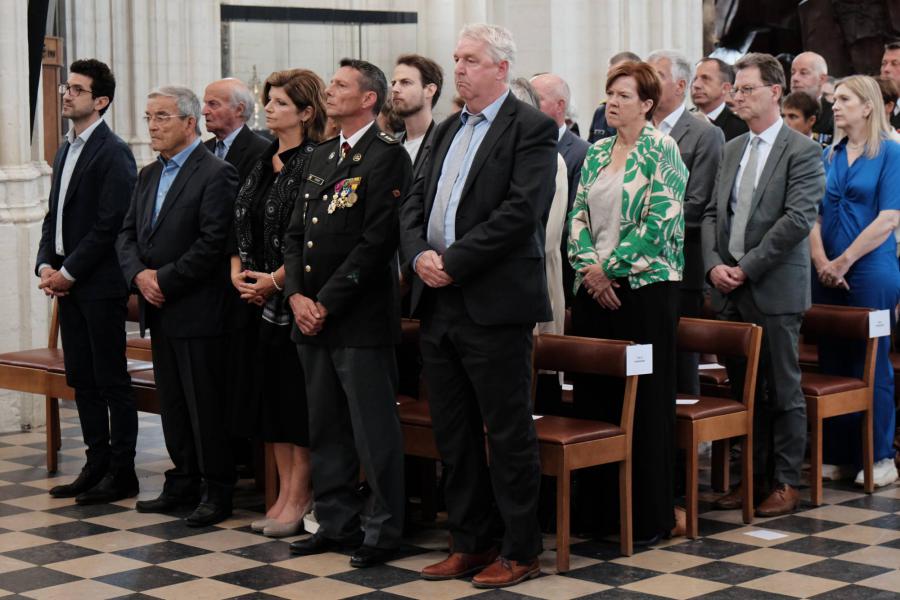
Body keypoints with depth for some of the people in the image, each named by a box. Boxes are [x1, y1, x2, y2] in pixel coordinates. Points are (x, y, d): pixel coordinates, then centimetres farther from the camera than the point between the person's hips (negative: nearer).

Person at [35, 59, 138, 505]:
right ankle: (97, 465, 20)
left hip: (100, 284, -8)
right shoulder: (66, 151, 16)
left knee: (111, 380, -2)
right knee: (81, 379, 11)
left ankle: (122, 473, 5)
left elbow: (109, 225, -17)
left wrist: (69, 272, -15)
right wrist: (45, 266, 3)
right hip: (68, 283, 8)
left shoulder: (113, 153, -11)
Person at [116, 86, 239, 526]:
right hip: (159, 310, 8)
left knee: (205, 404, -2)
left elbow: (212, 243, -18)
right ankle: (183, 484, 23)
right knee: (172, 403, 13)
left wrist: (165, 280, -15)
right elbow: (127, 233, 14)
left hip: (197, 310, -8)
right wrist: (139, 274, -5)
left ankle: (217, 492, 6)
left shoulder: (216, 174, -11)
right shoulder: (148, 175, 15)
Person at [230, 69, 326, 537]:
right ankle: (284, 493, 18)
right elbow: (241, 223, 16)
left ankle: (300, 497, 5)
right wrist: (238, 271, 2)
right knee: (271, 397, 10)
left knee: (298, 398, -3)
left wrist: (275, 281, -15)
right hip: (258, 300, 8)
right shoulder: (263, 163, 13)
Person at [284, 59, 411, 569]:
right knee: (326, 429, 14)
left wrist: (327, 302, -15)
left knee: (374, 431, -2)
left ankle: (384, 531, 6)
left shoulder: (387, 155, -9)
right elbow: (296, 232, 16)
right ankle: (336, 523, 24)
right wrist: (297, 296, 0)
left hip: (361, 318, -8)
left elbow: (377, 241, -16)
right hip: (312, 315, 8)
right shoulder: (322, 156, 16)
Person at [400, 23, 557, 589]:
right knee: (454, 435, 13)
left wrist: (455, 262, -18)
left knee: (509, 435, 1)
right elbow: (416, 202, 15)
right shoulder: (448, 130, 17)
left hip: (494, 303, -8)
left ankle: (522, 551, 10)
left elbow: (521, 211, -17)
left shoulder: (531, 128, -7)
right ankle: (471, 542, 24)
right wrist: (420, 253, -5)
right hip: (439, 303, 8)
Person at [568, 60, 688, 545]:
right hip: (594, 288, 6)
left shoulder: (662, 150, -5)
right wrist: (588, 268, -6)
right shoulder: (597, 153, 14)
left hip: (644, 286, -6)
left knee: (645, 400, -2)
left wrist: (608, 266, -12)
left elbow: (659, 222, -13)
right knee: (592, 393, 7)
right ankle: (599, 504, 17)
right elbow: (578, 215, 10)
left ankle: (651, 517, 6)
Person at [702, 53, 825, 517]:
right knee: (743, 389, 12)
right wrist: (714, 265, -3)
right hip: (730, 289, 6)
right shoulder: (733, 149, 14)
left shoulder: (802, 151, -6)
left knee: (783, 390, 1)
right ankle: (753, 475, 21)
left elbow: (798, 219, -15)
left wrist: (747, 268, -15)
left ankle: (785, 483, 9)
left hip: (775, 288, -6)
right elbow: (712, 213, 14)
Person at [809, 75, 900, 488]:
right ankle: (837, 453, 14)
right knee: (832, 361, 7)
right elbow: (814, 213, 8)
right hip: (828, 275, 5)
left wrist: (843, 262, -14)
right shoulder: (829, 156, 12)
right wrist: (821, 261, -8)